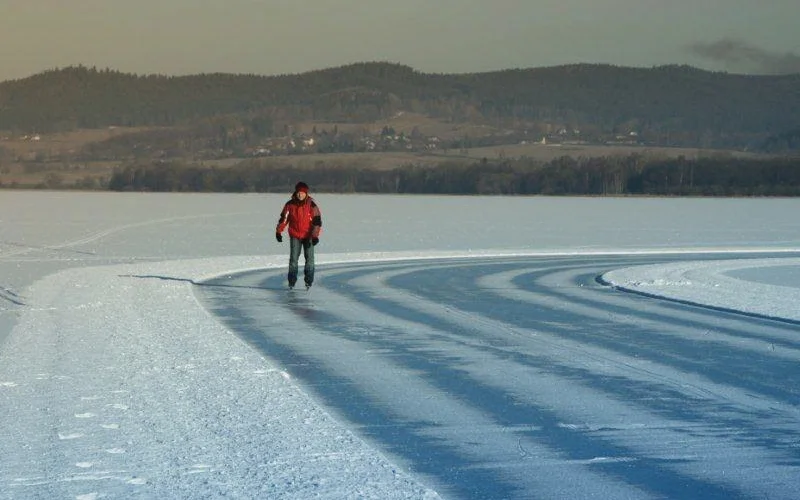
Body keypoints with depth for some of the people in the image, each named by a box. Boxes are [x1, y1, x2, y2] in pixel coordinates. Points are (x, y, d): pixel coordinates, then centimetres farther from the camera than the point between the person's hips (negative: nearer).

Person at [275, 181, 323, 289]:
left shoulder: (312, 205, -11)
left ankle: (309, 280, 8)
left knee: (309, 258, -1)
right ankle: (292, 281, 6)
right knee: (293, 258, -1)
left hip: (308, 236, -1)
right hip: (295, 236, 1)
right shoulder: (290, 204, -5)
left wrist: (315, 236, -17)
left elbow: (317, 221, -11)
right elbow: (283, 218, 5)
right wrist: (278, 232, 4)